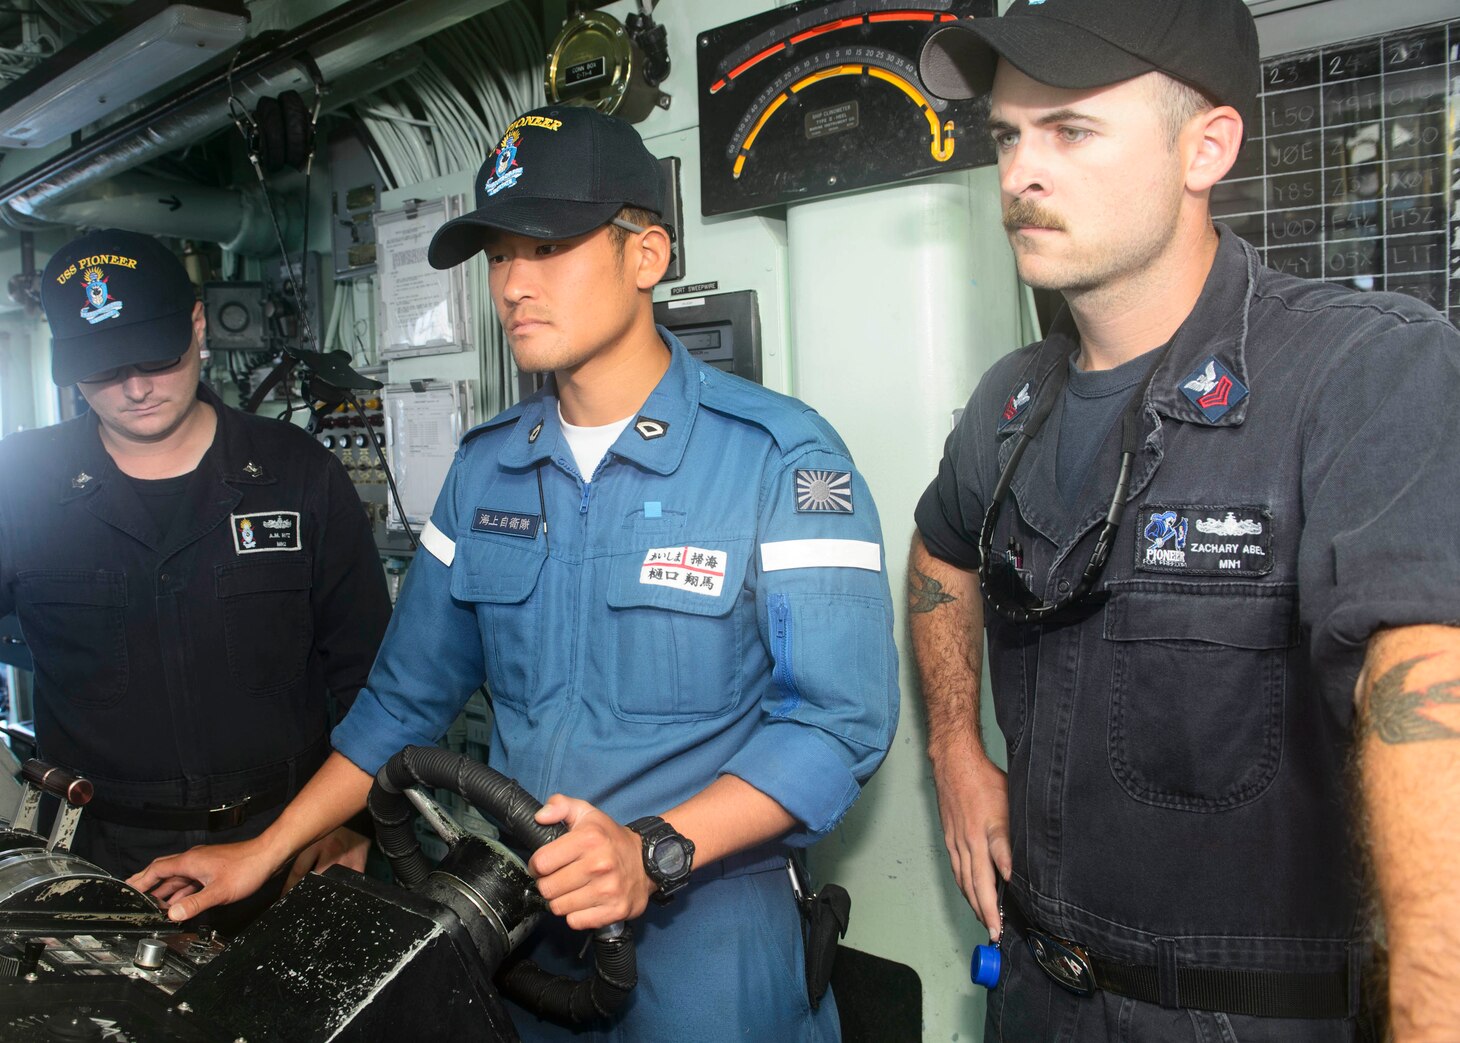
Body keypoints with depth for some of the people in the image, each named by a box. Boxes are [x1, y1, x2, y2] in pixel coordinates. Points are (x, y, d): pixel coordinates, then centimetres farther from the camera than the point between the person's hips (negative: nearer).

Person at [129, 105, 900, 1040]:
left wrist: (655, 853, -28)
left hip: (706, 929, -4)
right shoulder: (485, 468, 4)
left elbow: (842, 717, -18)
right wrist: (266, 852, 8)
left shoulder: (782, 456, -13)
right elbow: (409, 695, 11)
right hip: (519, 923, 5)